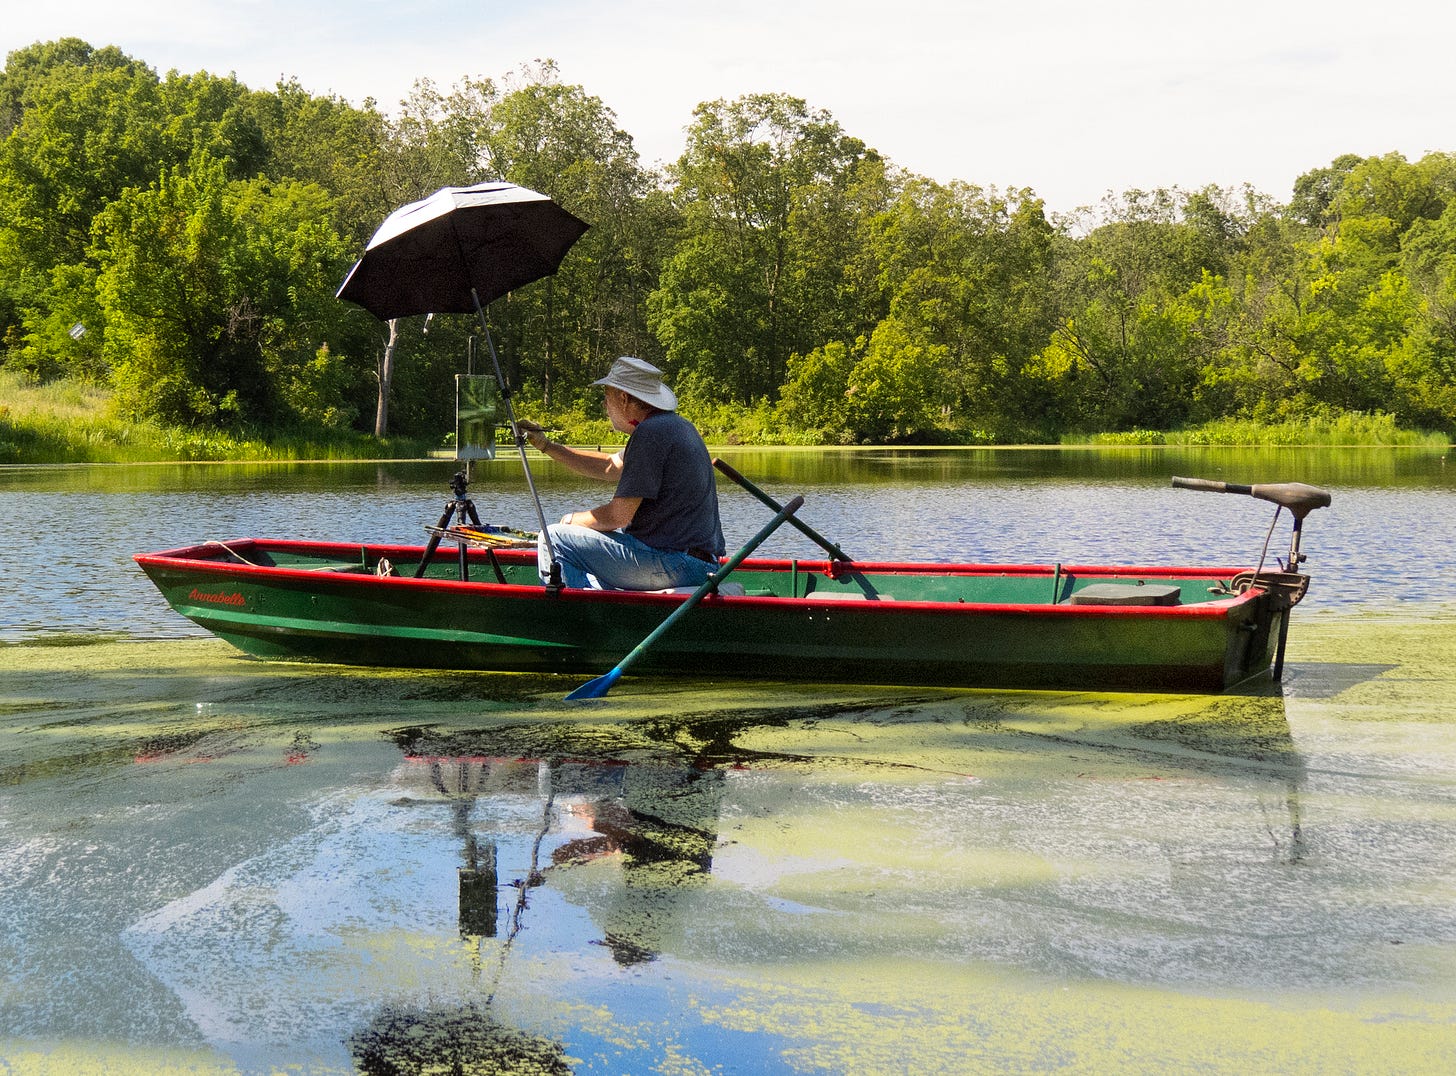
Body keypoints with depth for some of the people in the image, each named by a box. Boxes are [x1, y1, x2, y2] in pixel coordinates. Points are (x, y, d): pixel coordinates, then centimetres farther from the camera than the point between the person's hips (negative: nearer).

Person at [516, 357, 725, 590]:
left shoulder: (650, 433, -17)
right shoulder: (677, 426, 15)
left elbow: (618, 516, -17)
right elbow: (610, 467, 27)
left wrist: (573, 520, 2)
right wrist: (546, 446, 24)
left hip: (673, 566, -10)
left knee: (554, 540, -4)